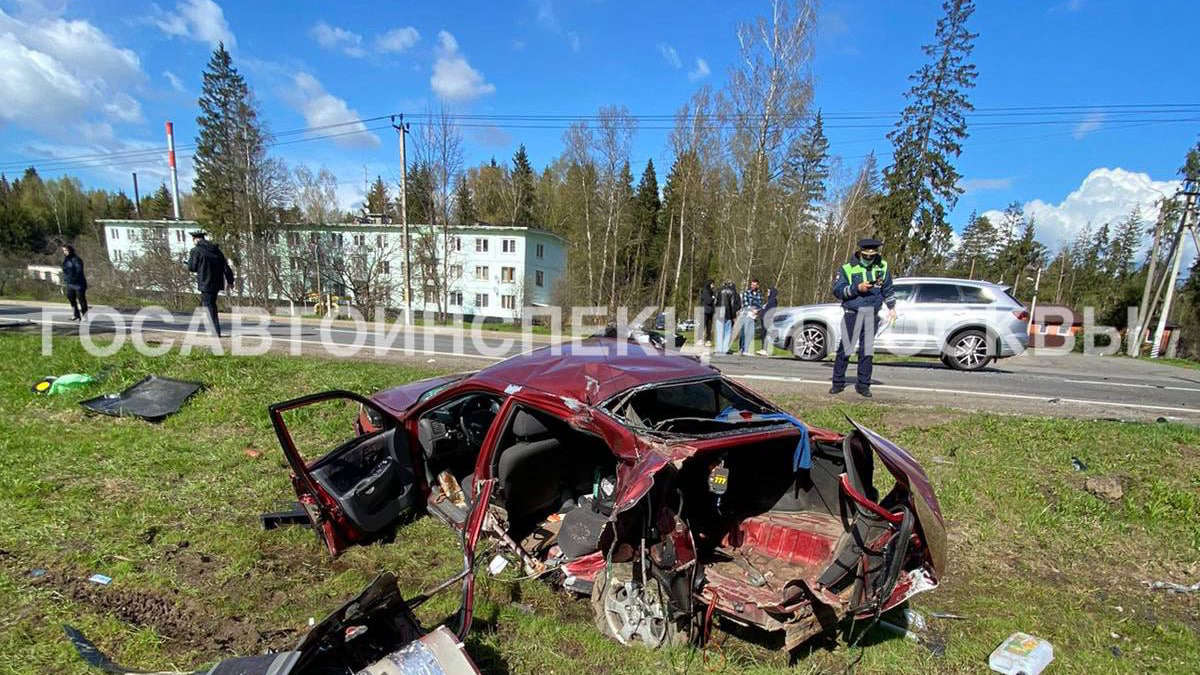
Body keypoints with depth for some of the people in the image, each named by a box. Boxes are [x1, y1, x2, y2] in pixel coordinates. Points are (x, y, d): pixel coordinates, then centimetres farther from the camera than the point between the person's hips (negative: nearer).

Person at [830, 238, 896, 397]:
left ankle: (863, 384, 13)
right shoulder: (847, 268, -1)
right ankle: (838, 382, 5)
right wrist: (857, 288, -17)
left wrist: (892, 307, 21)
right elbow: (837, 290, -8)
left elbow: (888, 289, 23)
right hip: (852, 312, -3)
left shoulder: (882, 267, 11)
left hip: (871, 313, 3)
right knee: (845, 348, -5)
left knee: (867, 350, 5)